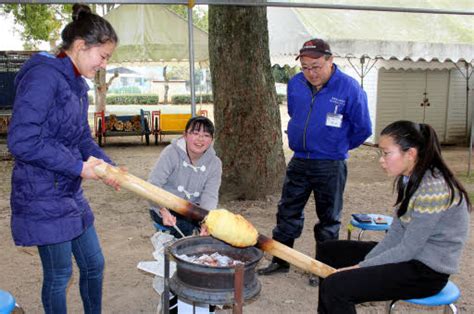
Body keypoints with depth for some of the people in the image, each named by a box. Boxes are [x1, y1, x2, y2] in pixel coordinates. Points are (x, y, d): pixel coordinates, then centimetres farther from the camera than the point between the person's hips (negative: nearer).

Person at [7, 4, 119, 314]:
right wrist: (78, 167, -21)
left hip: (71, 195, 9)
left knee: (94, 264, 18)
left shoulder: (77, 85, 9)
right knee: (59, 275, 7)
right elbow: (22, 141, -26)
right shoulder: (43, 77, -19)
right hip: (44, 198, -9)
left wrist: (107, 165, -4)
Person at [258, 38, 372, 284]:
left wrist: (337, 147, 6)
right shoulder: (295, 84, 1)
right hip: (299, 162, 5)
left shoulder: (349, 88, -14)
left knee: (328, 219, 10)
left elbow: (363, 129, -5)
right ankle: (280, 261, 26)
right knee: (287, 212, 11)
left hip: (331, 166, -4)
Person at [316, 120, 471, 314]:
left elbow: (409, 249, -22)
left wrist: (361, 267, -15)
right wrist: (365, 263, -5)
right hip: (409, 252, 10)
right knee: (328, 251, 10)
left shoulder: (433, 188, -25)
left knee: (335, 287, -24)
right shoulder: (408, 179, 4)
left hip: (427, 271, -9)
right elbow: (395, 234, 5)